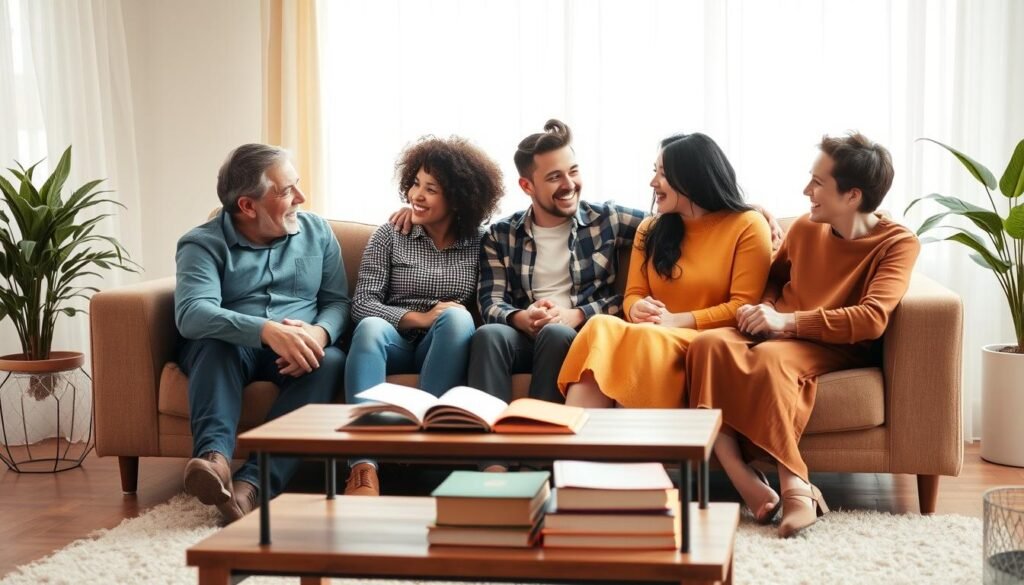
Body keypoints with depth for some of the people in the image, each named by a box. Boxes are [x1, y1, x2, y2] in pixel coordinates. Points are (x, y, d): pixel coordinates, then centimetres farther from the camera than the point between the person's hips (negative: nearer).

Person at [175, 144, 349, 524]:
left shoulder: (317, 232, 8)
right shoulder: (203, 244, -6)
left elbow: (338, 301, 4)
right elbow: (192, 314, -23)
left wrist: (319, 332, -22)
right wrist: (267, 331, -40)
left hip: (301, 350, 2)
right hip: (232, 350, -2)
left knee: (331, 361, -31)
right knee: (215, 344, -34)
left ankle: (252, 484, -46)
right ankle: (215, 458, -55)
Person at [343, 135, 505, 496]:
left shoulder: (478, 245, 8)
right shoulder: (389, 237, 6)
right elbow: (361, 305, -2)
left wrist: (449, 319, -14)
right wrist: (420, 318, -14)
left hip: (444, 354, 0)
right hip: (396, 345, 0)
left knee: (457, 317, -32)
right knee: (370, 328, -34)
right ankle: (364, 467, -49)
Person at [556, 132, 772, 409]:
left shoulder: (748, 226, 3)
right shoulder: (650, 229, 20)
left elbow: (744, 306, -4)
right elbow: (634, 293, 17)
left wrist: (677, 321, -14)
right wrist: (637, 310, -9)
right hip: (646, 340, 4)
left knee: (644, 342, -37)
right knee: (602, 328, -31)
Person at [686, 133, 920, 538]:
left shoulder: (897, 244, -7)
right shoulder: (805, 228, 8)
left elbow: (871, 320, -21)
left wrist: (787, 322, -24)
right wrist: (763, 308, 3)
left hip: (838, 349, -5)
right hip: (779, 334, 5)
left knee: (771, 358, -38)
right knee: (708, 344, -27)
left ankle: (796, 489, -38)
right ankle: (749, 487, -39)